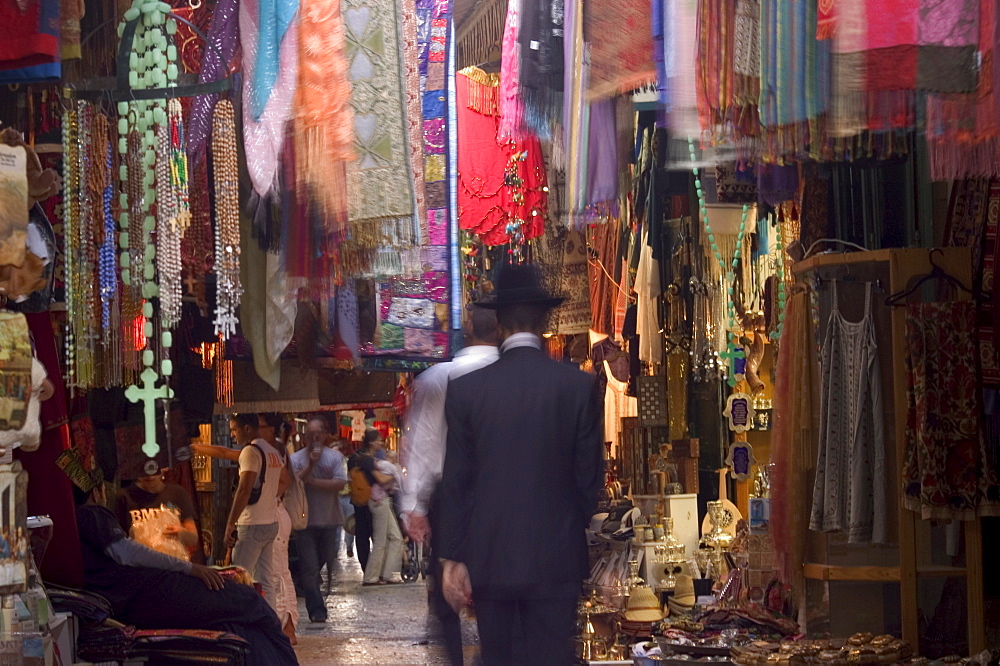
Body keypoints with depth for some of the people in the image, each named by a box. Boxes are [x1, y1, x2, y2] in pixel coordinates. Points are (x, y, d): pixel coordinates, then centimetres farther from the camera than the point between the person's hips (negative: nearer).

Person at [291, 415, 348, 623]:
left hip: (330, 520, 1)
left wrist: (311, 481, -14)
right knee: (309, 569, -5)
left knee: (328, 565, 9)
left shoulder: (334, 456, 1)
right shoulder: (297, 458, 0)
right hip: (306, 520, -1)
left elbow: (340, 484, -11)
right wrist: (311, 465, -20)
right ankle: (317, 610, -3)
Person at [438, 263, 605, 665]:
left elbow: (455, 482, 0)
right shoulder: (579, 386, -3)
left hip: (489, 559, 1)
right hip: (556, 558, -1)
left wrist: (452, 558, 5)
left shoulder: (465, 390, -2)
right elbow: (590, 475, 1)